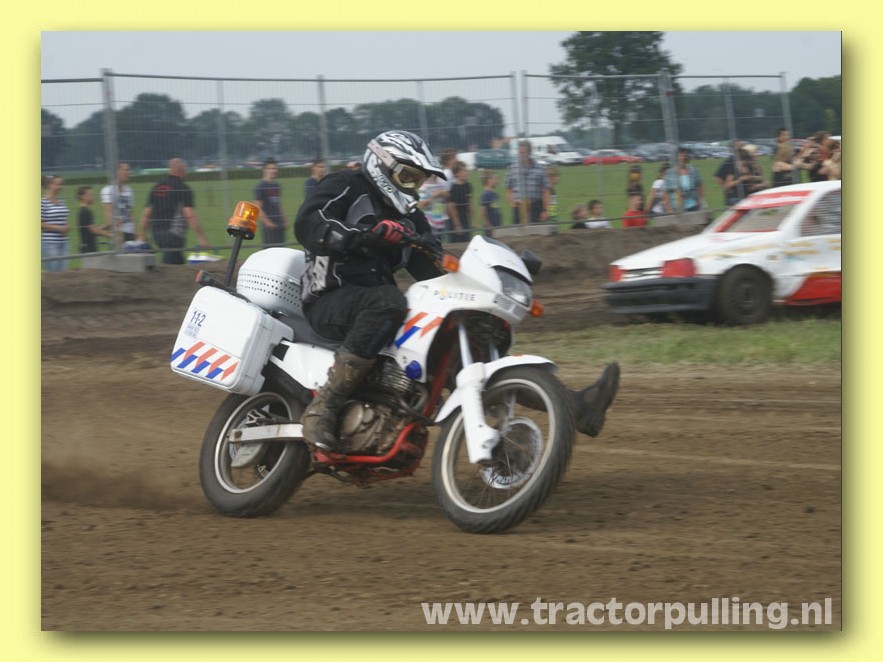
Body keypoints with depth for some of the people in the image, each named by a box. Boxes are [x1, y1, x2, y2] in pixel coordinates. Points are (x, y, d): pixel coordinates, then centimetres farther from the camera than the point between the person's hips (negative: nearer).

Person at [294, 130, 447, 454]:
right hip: (330, 300, -8)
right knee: (387, 303, -39)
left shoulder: (409, 218, 23)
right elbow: (307, 224, -19)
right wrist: (365, 235, -31)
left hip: (376, 299, 8)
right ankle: (322, 408, -39)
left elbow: (433, 268, 16)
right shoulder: (345, 187, 0)